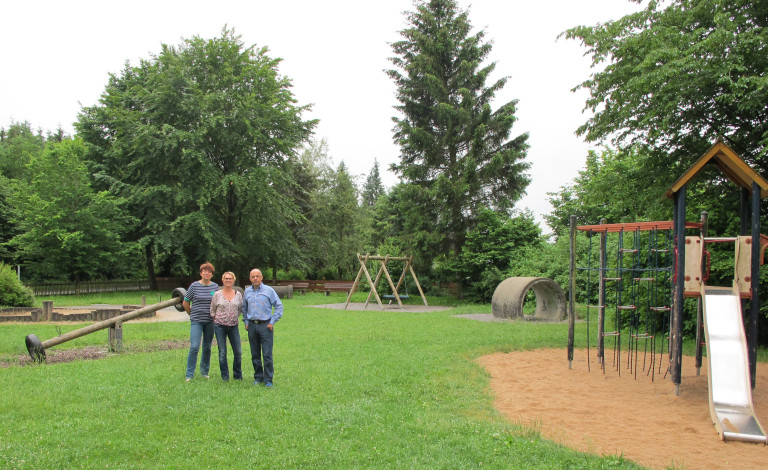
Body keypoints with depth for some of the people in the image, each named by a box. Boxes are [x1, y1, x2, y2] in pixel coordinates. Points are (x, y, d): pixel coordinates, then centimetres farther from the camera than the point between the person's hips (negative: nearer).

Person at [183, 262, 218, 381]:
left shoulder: (215, 286, 5)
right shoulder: (194, 286, -2)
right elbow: (185, 303, 7)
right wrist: (192, 314, 12)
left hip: (210, 321, 3)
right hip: (196, 321, -3)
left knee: (207, 347, 9)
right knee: (194, 347, -11)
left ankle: (204, 372, 24)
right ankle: (189, 375, -3)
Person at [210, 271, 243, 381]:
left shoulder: (238, 295, 6)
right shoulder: (217, 294, 1)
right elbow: (212, 310, 7)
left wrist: (234, 318, 9)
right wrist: (217, 319, 4)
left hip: (234, 326, 2)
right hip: (220, 326, -1)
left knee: (238, 352, 1)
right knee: (222, 353, 3)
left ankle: (238, 376, 18)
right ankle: (225, 377, 13)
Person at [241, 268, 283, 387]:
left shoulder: (269, 290, -1)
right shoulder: (247, 291, 10)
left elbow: (279, 306, 0)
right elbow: (244, 308, 24)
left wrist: (272, 322, -5)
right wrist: (246, 322, 13)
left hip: (265, 325, -4)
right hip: (252, 325, 4)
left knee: (267, 355, -6)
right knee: (255, 355, 8)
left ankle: (268, 380, 2)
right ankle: (258, 377, 19)